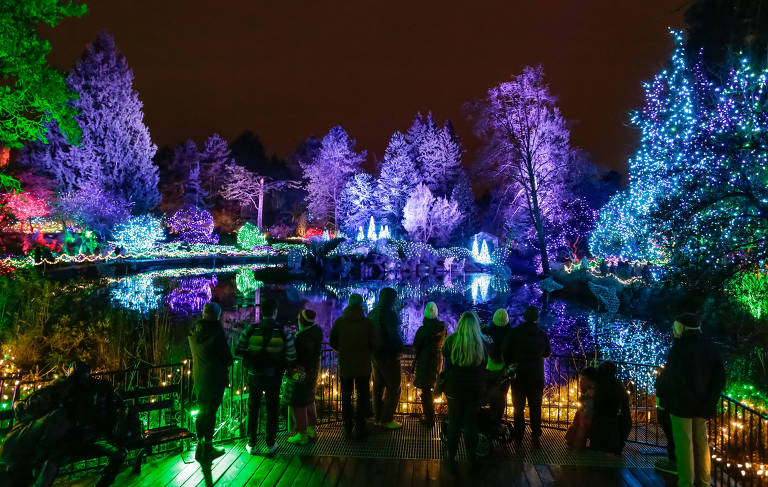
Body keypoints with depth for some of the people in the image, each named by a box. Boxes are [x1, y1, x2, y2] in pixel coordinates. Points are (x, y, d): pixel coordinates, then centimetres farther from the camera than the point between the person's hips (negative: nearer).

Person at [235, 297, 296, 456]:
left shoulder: (250, 330, -13)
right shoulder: (284, 333, -14)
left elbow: (238, 352, -8)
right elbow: (291, 359, -12)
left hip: (254, 376, 1)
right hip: (274, 377, 0)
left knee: (253, 409, 17)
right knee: (272, 410, 16)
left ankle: (251, 445, 24)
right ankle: (270, 445, 23)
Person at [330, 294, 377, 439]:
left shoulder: (339, 322, -7)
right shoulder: (368, 323, -12)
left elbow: (332, 342, -1)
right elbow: (373, 344, -7)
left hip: (345, 365, 2)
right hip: (363, 366, -1)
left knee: (346, 396, 15)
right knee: (362, 396, 11)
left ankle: (348, 428, 19)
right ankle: (359, 428, 13)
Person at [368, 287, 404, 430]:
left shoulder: (372, 313, 7)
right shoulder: (389, 313, -18)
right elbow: (394, 334, -21)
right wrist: (400, 347, -6)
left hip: (375, 354, 8)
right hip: (388, 355, -8)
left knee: (378, 386, 17)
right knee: (394, 388, 2)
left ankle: (377, 418, 24)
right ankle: (387, 419, 4)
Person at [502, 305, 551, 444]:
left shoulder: (515, 332, -10)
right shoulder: (542, 335, -3)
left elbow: (505, 352, -9)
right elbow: (547, 354, 10)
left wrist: (509, 365, 6)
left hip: (518, 375, -1)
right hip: (537, 376, 1)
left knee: (518, 407, 11)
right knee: (535, 407, 13)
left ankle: (518, 436, 16)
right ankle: (535, 435, 17)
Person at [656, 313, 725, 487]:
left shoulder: (679, 347, -16)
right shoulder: (710, 348, 3)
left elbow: (670, 376, -16)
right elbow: (720, 377, 4)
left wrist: (659, 385, 4)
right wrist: (710, 400, 10)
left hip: (681, 403, -6)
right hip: (702, 404, 6)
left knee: (683, 444, 2)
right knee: (701, 442, 17)